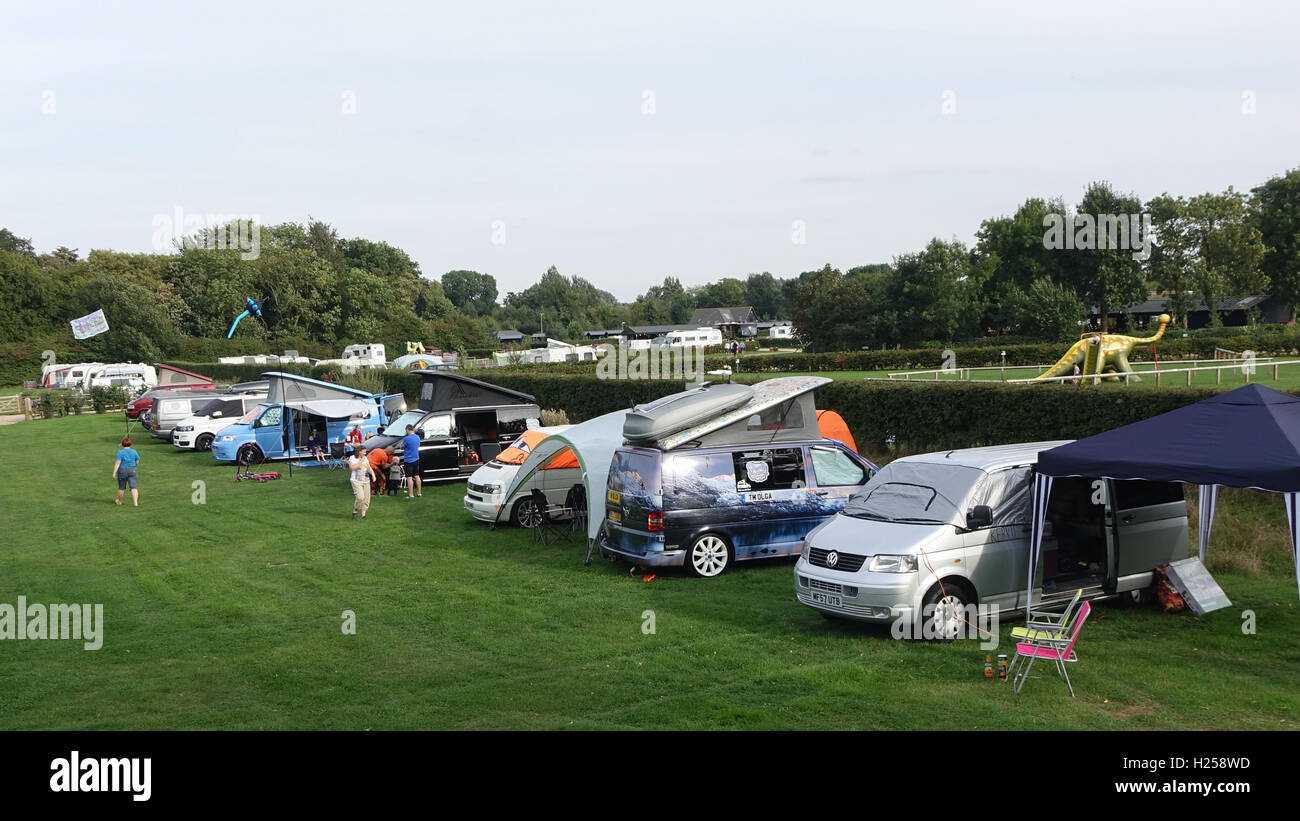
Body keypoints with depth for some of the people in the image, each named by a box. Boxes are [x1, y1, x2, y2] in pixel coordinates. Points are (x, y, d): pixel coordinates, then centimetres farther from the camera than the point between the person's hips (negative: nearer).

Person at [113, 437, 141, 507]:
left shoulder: (120, 452, -10)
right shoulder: (134, 451, 0)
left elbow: (117, 463, -16)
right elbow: (137, 462, 7)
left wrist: (114, 472, -16)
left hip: (122, 471, -2)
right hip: (132, 471, 2)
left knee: (121, 487, 13)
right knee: (133, 487, -3)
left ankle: (119, 501, 30)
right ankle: (135, 503, -14)